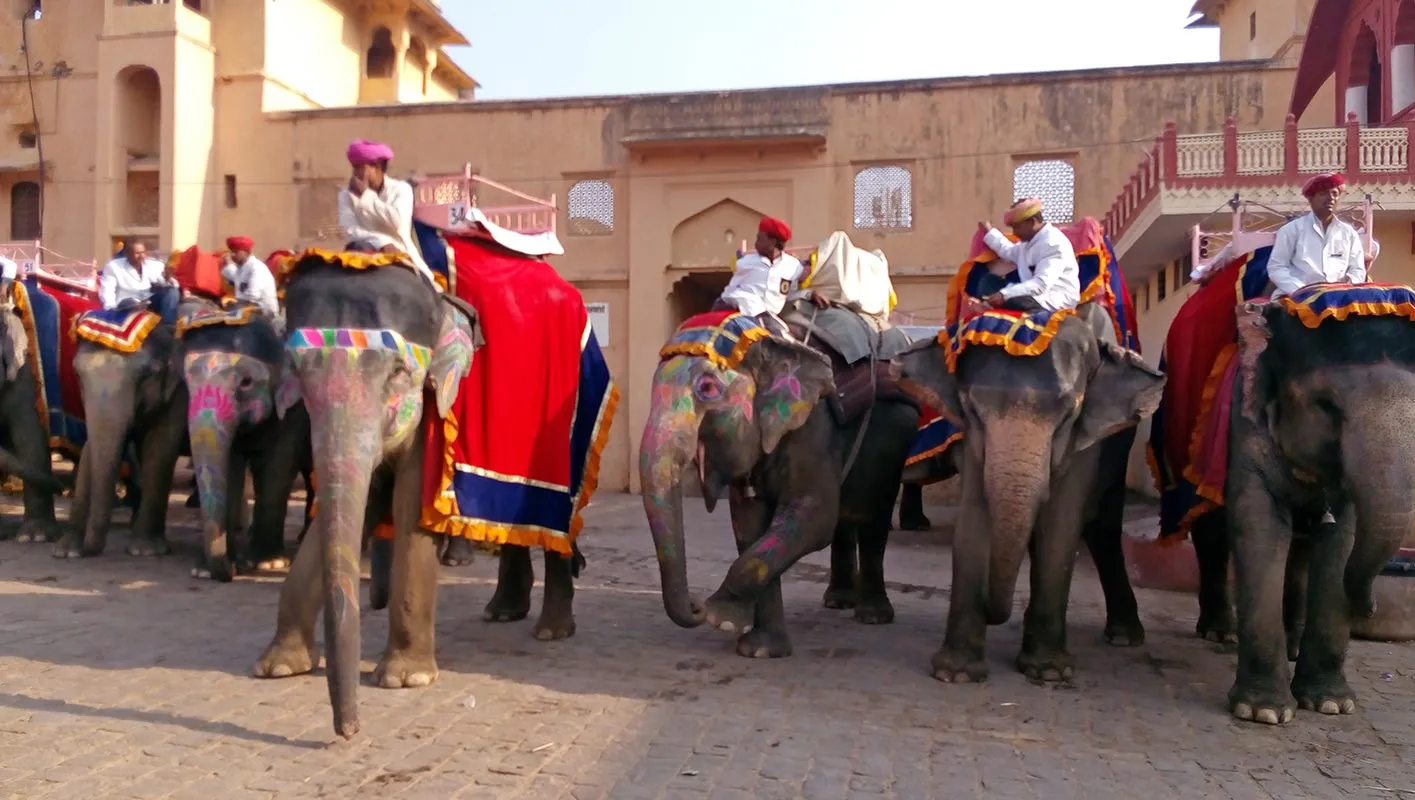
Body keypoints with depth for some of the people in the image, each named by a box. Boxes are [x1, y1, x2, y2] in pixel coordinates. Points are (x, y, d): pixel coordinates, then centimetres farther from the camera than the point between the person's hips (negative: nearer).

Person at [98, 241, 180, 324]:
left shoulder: (154, 265, 7)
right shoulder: (113, 266, 1)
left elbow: (173, 285, 1)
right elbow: (107, 291, -7)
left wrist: (168, 278, -25)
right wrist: (111, 309, -26)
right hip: (127, 302, -3)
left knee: (172, 291, -21)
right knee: (131, 304, -37)